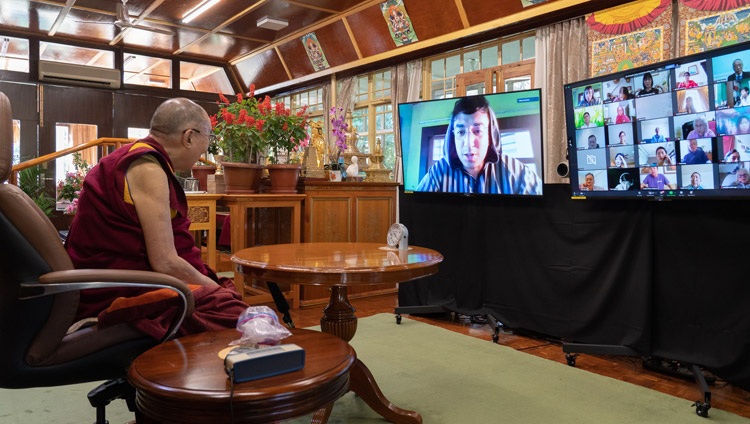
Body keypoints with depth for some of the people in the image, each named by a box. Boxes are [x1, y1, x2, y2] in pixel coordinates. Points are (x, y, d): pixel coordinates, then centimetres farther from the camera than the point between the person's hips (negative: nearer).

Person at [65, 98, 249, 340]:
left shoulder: (134, 157, 13)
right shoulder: (147, 168, -17)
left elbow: (159, 251, 9)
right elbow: (165, 263, -21)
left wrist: (212, 283, 4)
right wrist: (217, 288, -5)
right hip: (120, 297, -10)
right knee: (231, 312, -16)